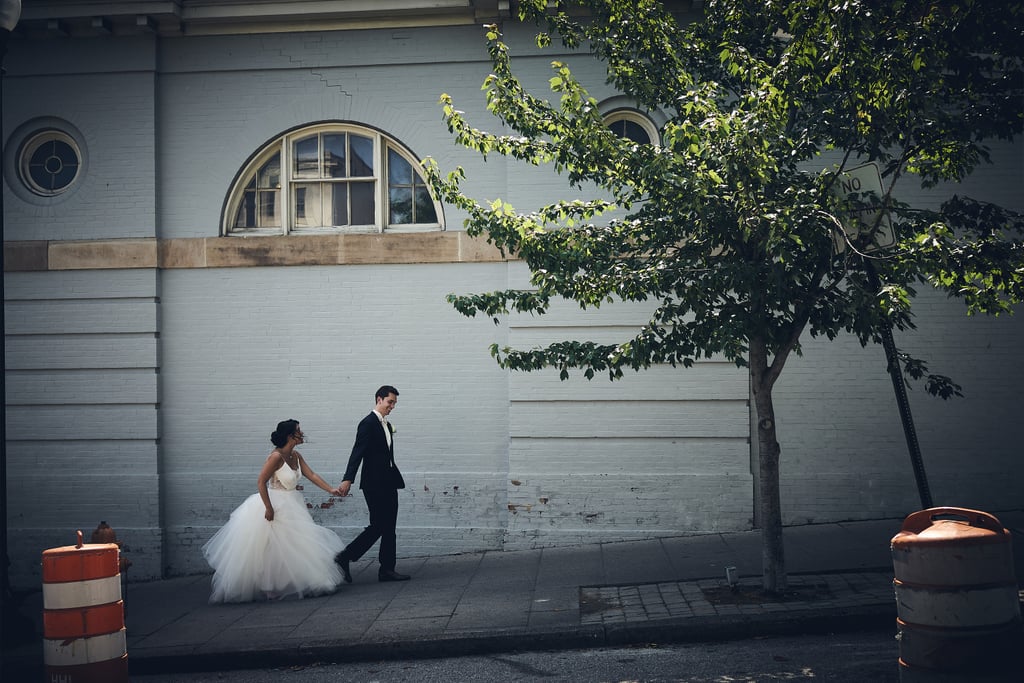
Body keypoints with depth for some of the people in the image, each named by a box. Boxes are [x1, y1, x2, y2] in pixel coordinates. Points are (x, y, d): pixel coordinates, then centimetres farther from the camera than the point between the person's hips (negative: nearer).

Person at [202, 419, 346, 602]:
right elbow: (261, 482, -22)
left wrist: (330, 490, -4)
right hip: (274, 506, -9)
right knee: (268, 550, 1)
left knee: (292, 547, 11)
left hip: (291, 507, 9)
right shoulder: (276, 456, -21)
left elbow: (311, 475, 4)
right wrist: (269, 508, -23)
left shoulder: (296, 456, 3)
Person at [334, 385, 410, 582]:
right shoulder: (368, 423, -10)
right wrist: (348, 479, -26)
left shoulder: (387, 425, 17)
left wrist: (396, 479, 17)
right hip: (375, 484, -9)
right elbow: (357, 453, -19)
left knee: (389, 528, 8)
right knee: (378, 526, -8)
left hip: (388, 484, 9)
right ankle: (345, 558, 1)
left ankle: (387, 570, 11)